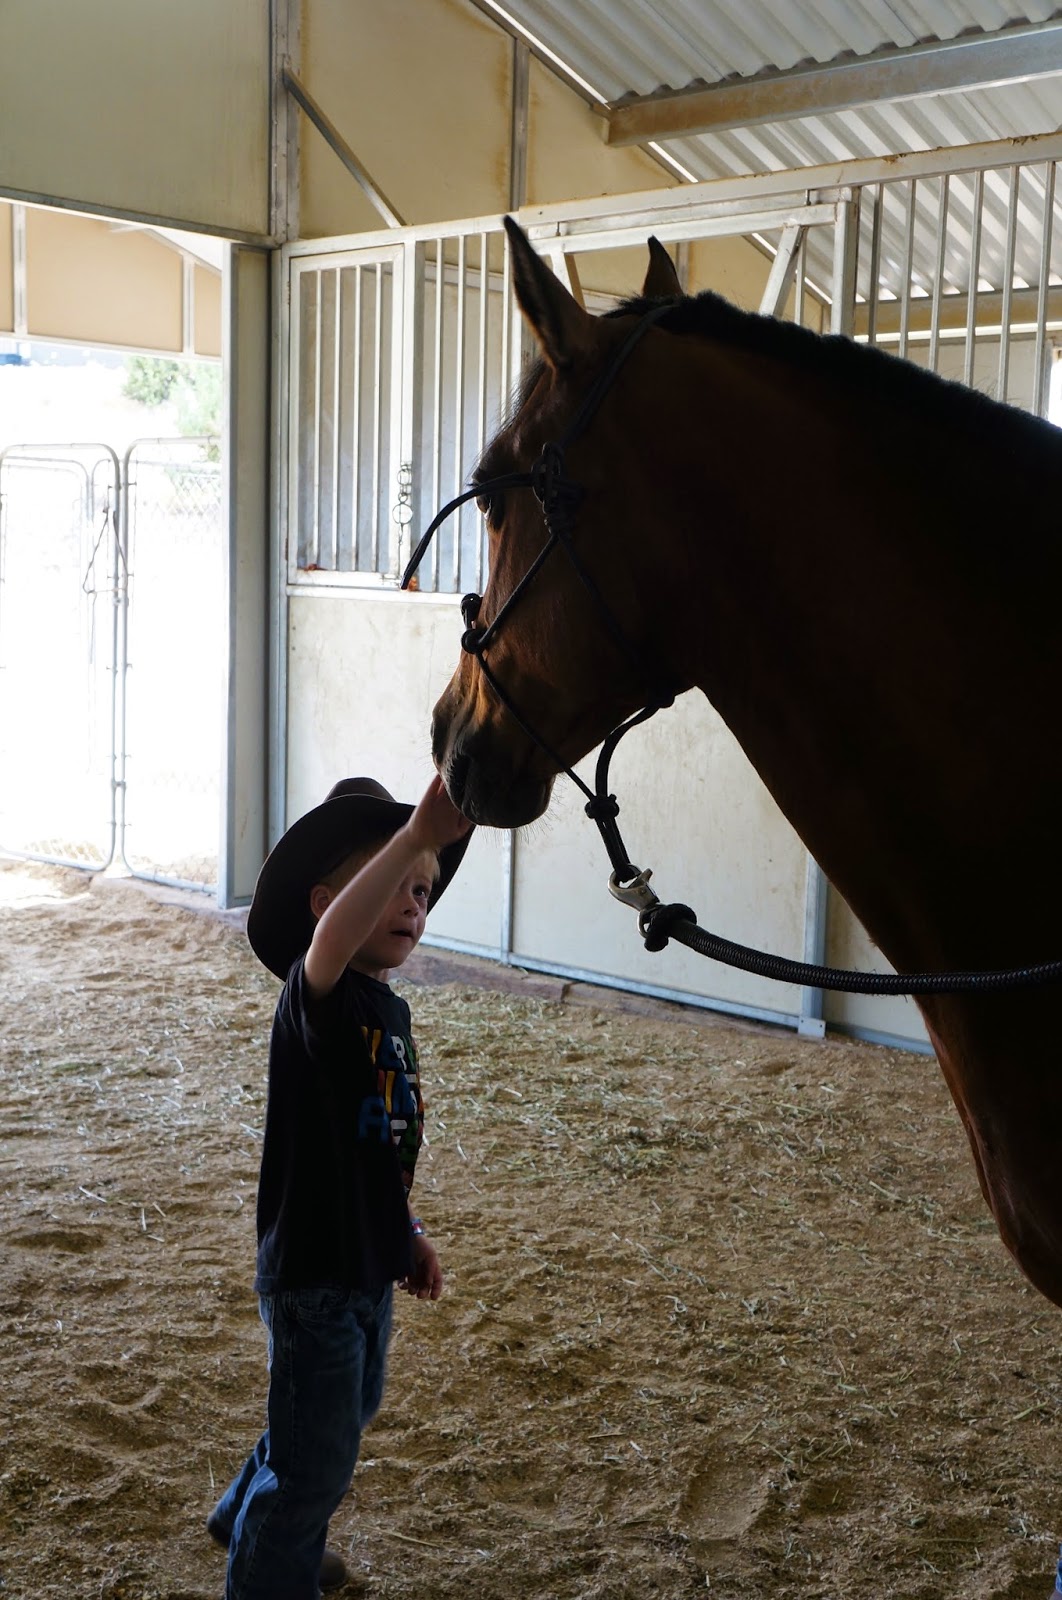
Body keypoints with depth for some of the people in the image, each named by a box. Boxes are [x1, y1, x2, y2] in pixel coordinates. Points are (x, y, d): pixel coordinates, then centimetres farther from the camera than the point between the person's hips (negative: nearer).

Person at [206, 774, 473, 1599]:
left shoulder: (390, 1008, 4)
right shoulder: (315, 993, -23)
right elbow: (332, 939, -49)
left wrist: (409, 1232, 17)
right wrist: (415, 836, -60)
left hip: (369, 1262, 10)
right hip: (311, 1270, -10)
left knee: (348, 1413, 29)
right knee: (317, 1457, 4)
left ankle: (249, 1519, 54)